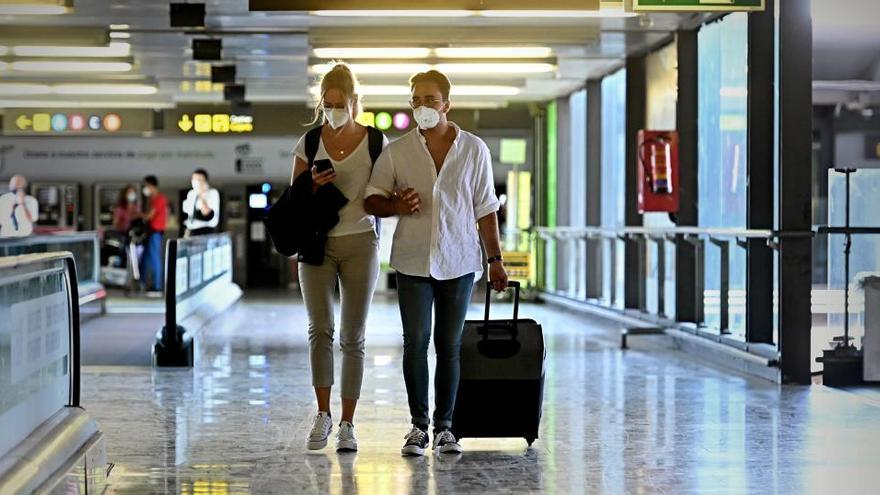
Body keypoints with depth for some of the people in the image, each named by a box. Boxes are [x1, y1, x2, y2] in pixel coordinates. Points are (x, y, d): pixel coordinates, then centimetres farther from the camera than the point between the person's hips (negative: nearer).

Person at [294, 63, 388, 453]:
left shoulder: (375, 142, -1)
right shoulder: (309, 143, 3)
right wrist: (313, 186, -13)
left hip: (359, 243, -1)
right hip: (317, 243, 1)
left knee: (353, 336, 2)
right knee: (320, 329, -10)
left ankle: (347, 424, 8)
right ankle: (323, 416, 0)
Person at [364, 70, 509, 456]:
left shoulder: (474, 150, 4)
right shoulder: (396, 152, 2)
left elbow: (485, 209, 7)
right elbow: (372, 200, 6)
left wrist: (495, 259, 4)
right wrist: (396, 206, -15)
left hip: (458, 262, 0)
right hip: (413, 261, 0)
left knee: (450, 345, 4)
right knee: (415, 342, -3)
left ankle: (445, 426, 10)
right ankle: (419, 425, 6)